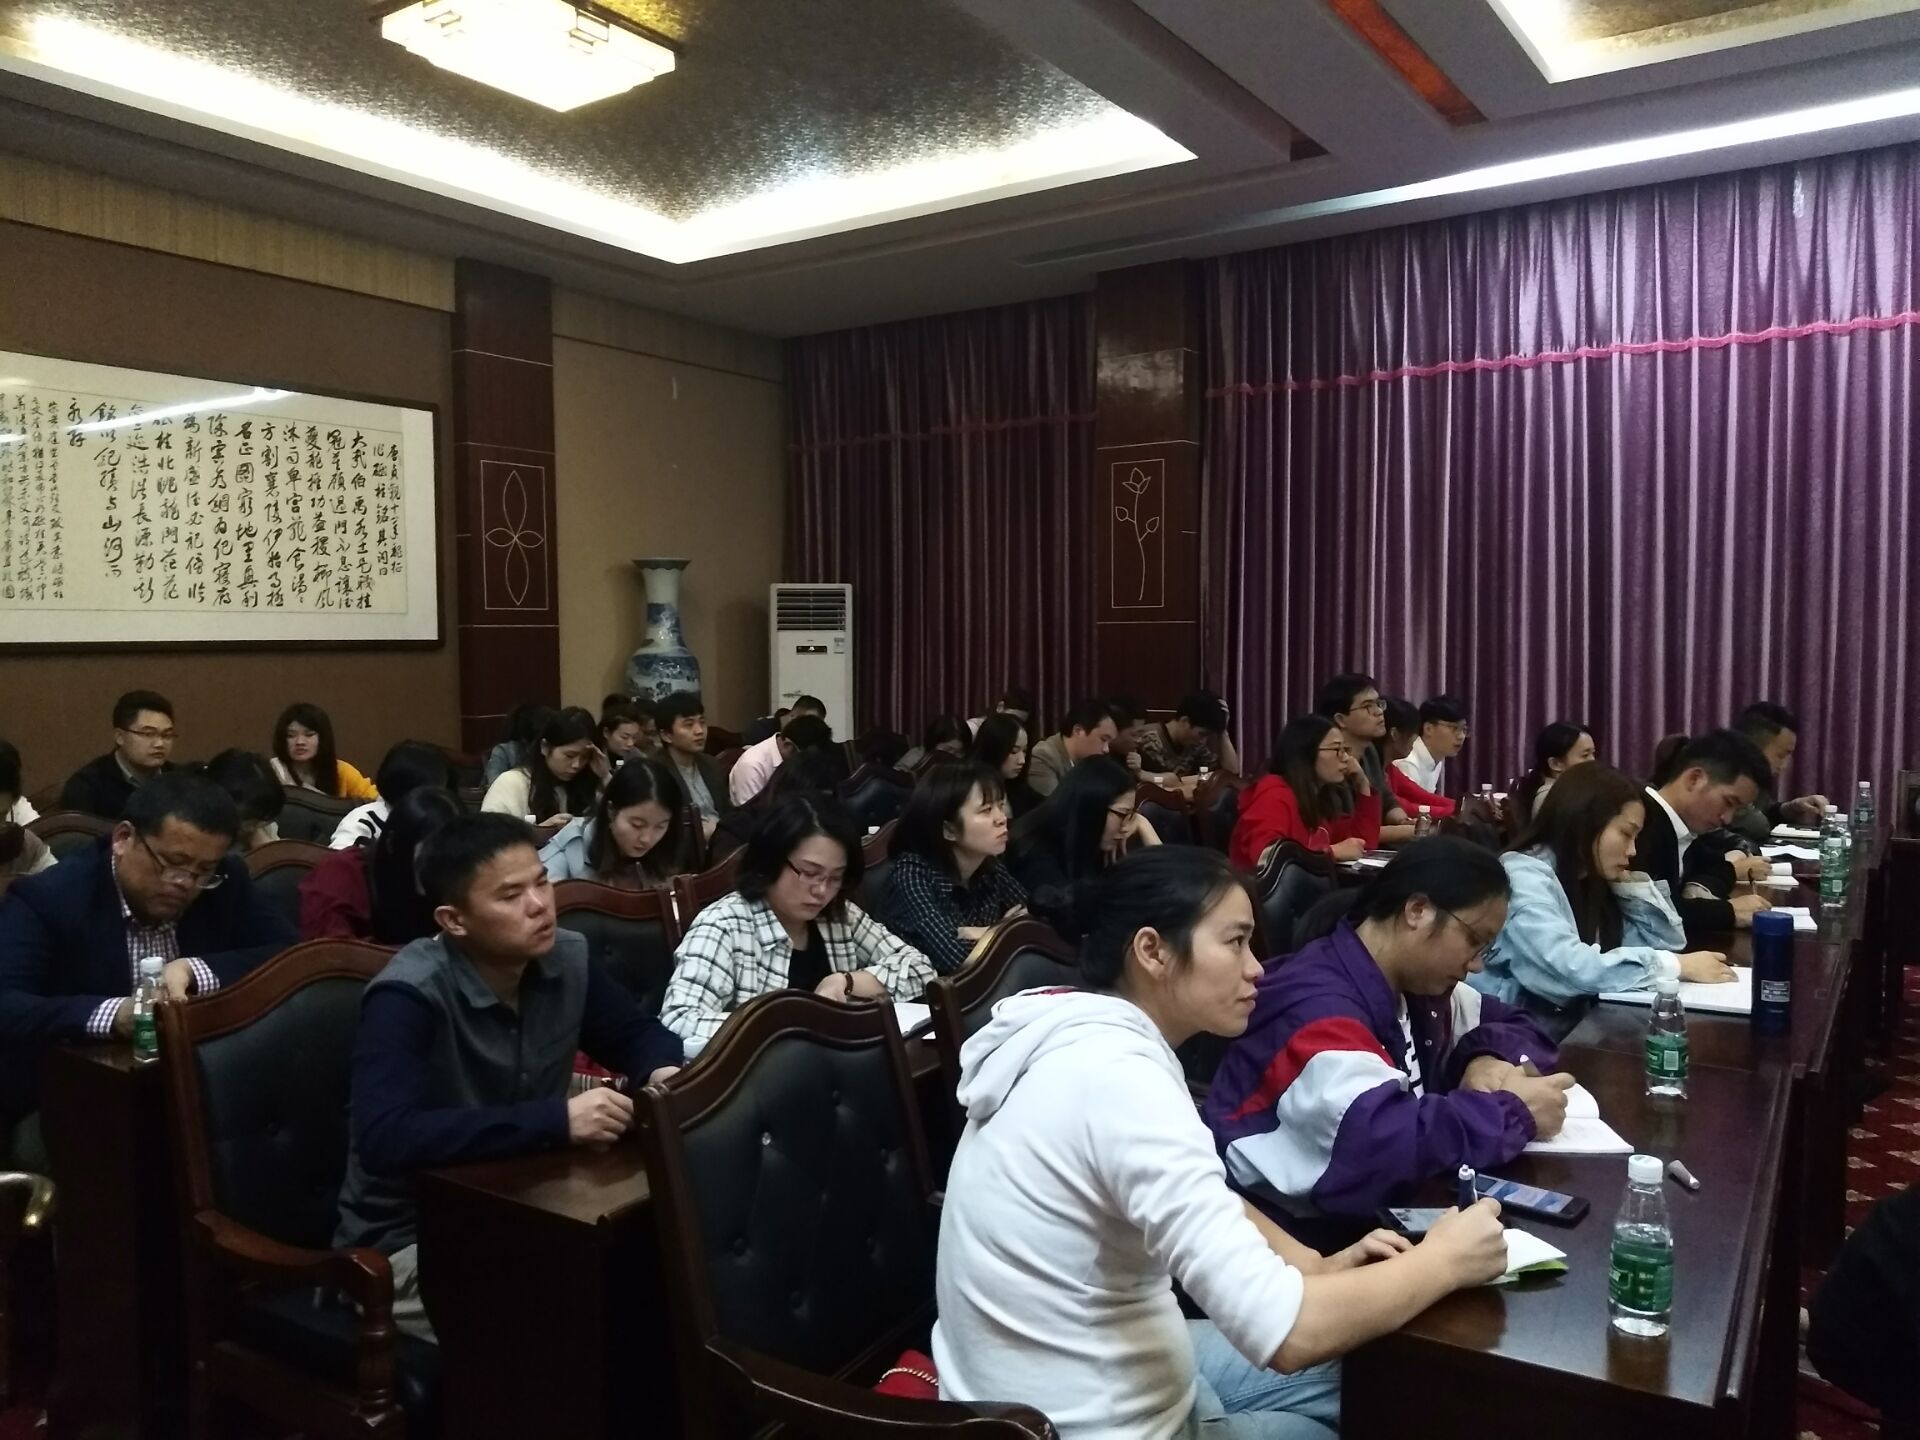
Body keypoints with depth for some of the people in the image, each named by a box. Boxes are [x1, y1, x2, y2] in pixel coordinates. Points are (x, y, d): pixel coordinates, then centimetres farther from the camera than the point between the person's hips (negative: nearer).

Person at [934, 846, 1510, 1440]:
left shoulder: (1097, 1040, 0)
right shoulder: (1119, 1076, -30)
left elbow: (1205, 1199, 15)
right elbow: (1285, 1332, -32)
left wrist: (1320, 1266, 0)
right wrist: (1442, 1262, -16)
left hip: (1074, 1379, 8)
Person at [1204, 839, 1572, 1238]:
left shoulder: (1416, 986, 4)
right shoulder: (1316, 1006, -23)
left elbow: (1515, 1025, 18)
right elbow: (1375, 1140, -36)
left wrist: (1492, 1058, -6)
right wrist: (1513, 1111, -21)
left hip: (1374, 1211, 8)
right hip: (1288, 1232, -8)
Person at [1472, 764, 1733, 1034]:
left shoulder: (1589, 881, 8)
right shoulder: (1524, 875, -17)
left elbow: (1667, 942, 12)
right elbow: (1572, 969, -29)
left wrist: (1627, 880, 3)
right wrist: (1678, 966, -20)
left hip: (1570, 1033, 8)